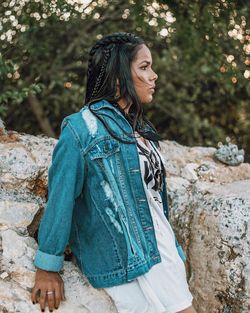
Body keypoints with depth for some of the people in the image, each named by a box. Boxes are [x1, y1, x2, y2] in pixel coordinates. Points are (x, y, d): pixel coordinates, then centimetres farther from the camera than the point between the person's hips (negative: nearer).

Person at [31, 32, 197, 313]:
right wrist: (47, 268, -10)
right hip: (123, 263, -8)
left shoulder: (141, 128, 12)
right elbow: (60, 199, -12)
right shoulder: (81, 130, -13)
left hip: (163, 249, 8)